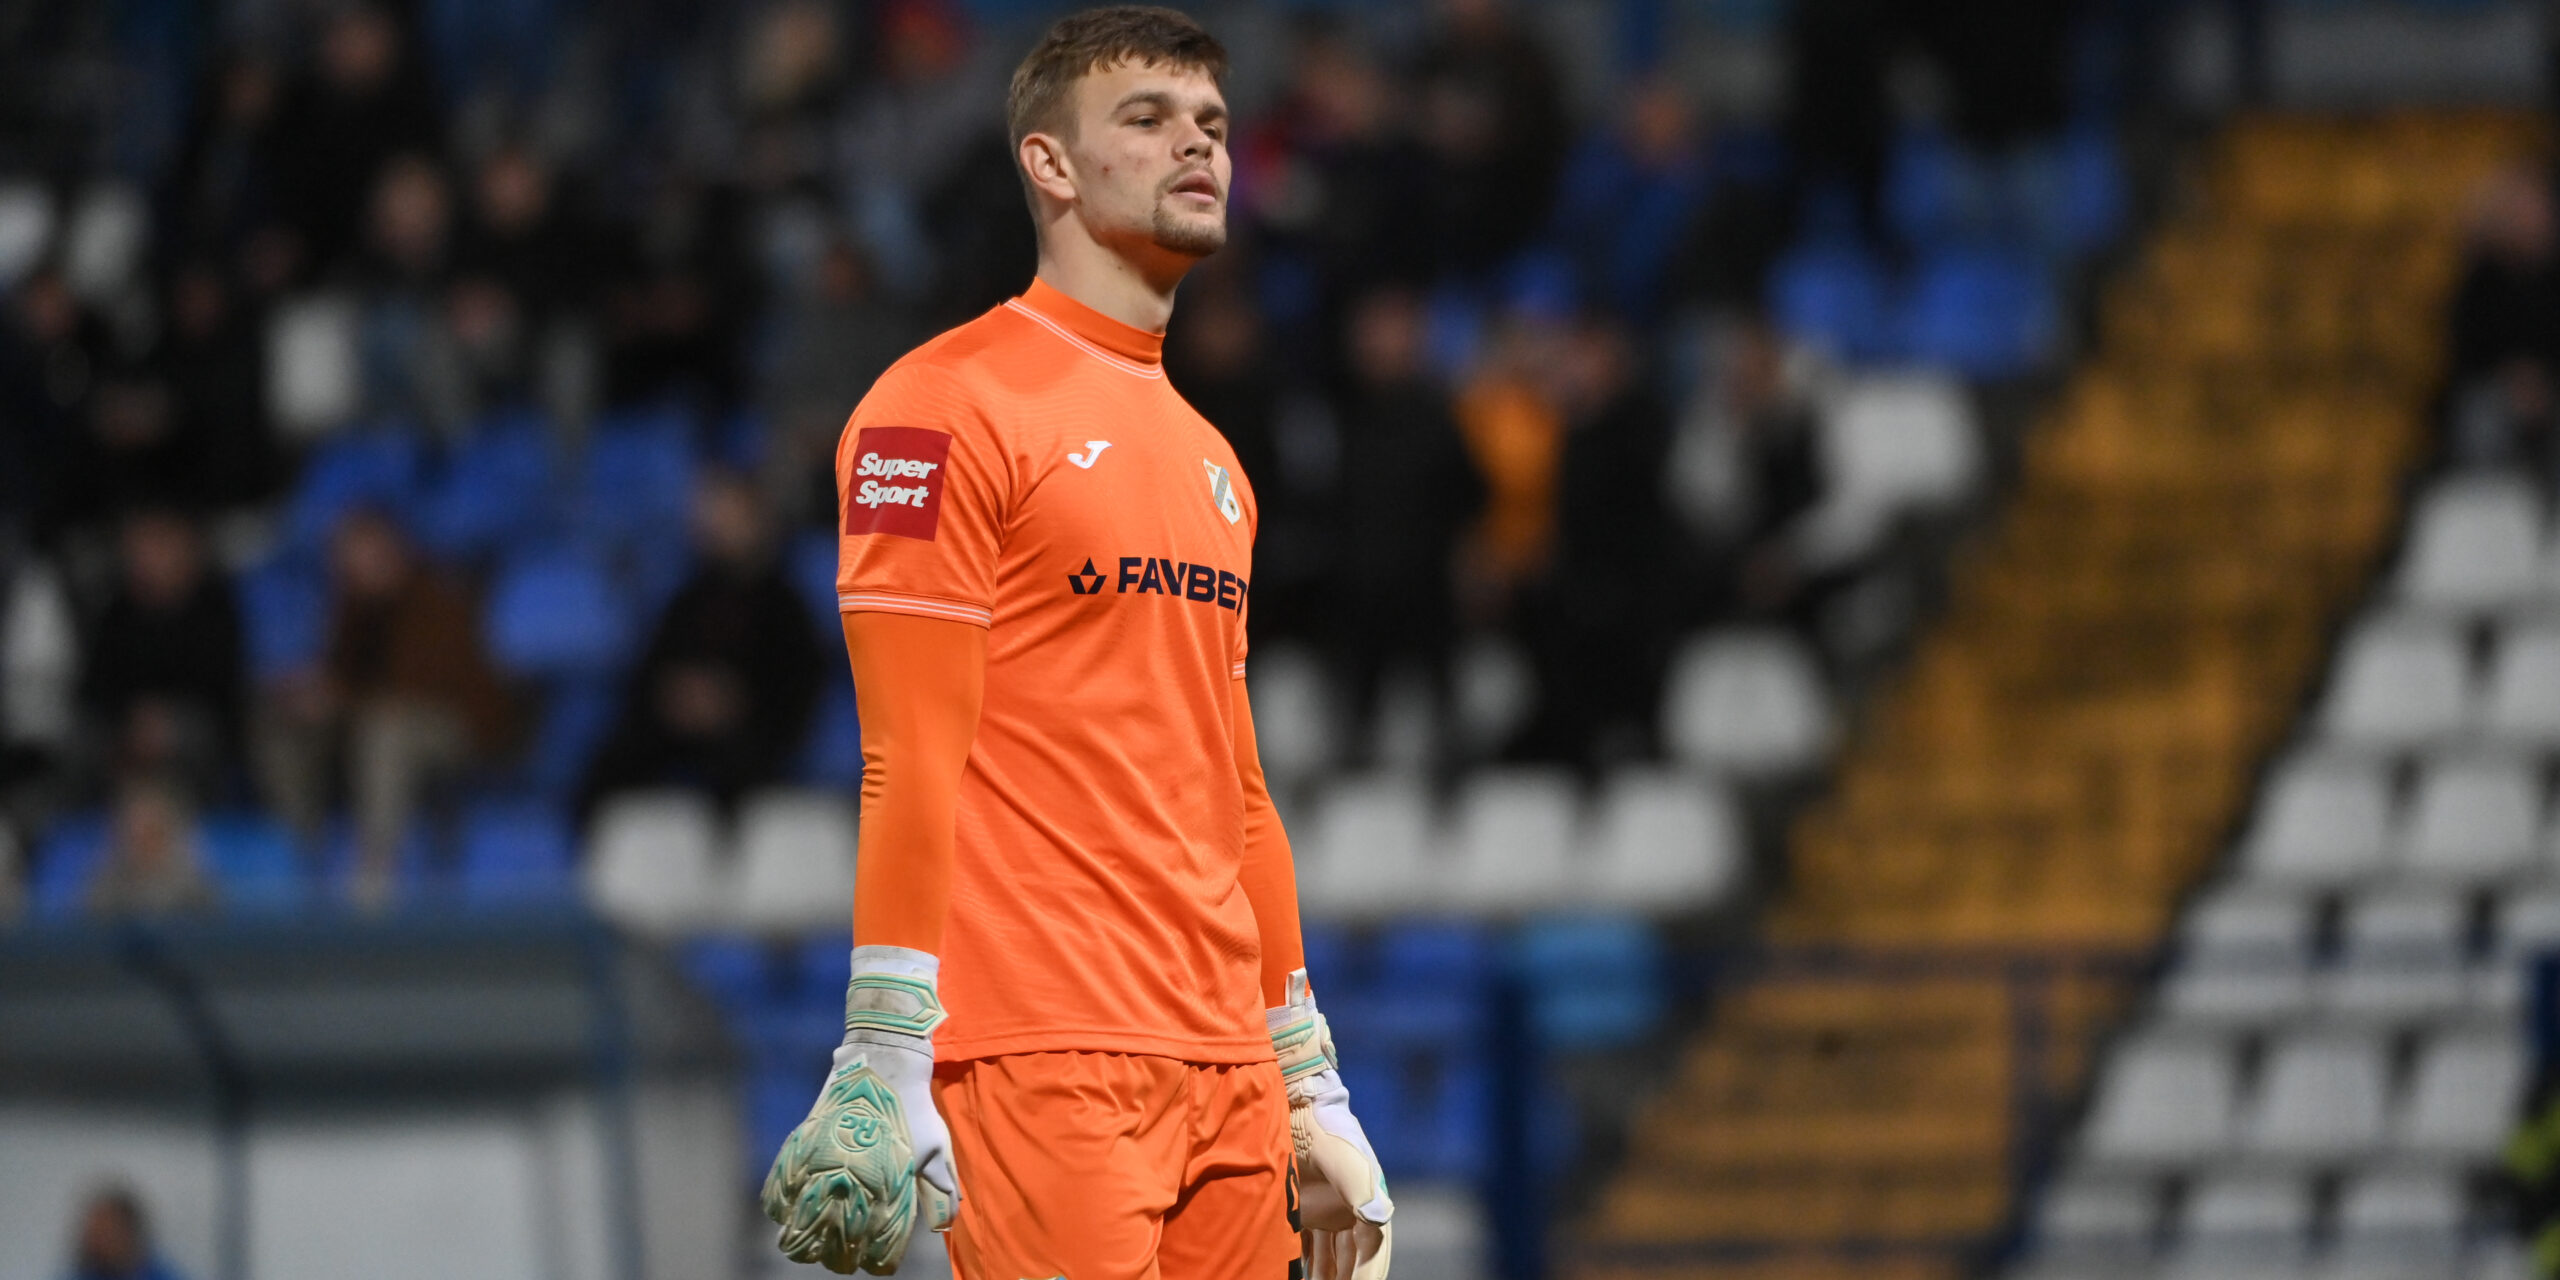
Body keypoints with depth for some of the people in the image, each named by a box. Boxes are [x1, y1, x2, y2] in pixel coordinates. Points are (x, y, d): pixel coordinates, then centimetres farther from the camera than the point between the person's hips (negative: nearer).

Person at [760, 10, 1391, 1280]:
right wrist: (887, 1070, -16)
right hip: (1044, 1071, -8)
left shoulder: (1208, 459, 21)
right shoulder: (947, 404, -4)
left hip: (1226, 1076, 8)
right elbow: (907, 767, -10)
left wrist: (1310, 1088, 20)